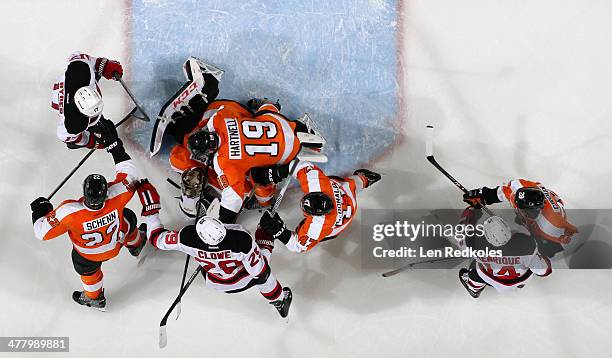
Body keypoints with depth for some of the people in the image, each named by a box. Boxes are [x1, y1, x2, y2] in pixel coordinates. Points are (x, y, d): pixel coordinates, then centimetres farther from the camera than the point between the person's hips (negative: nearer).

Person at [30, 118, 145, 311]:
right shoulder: (116, 197, -41)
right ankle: (136, 245, 64)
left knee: (87, 270, 33)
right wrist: (114, 142, -22)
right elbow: (130, 174, -23)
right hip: (115, 244, 2)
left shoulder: (70, 212, -44)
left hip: (88, 254, -1)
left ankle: (95, 298, 62)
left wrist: (40, 210, -11)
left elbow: (42, 232, -31)